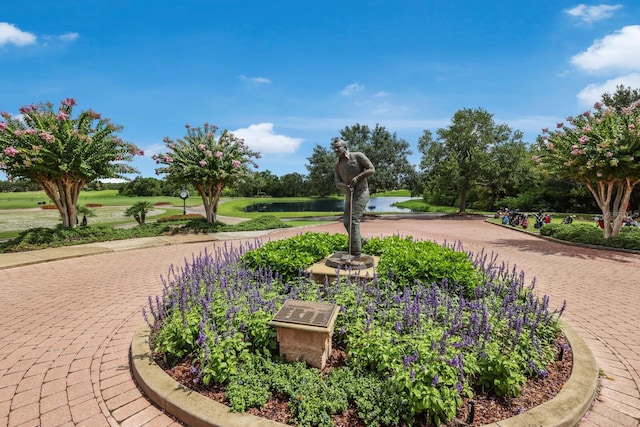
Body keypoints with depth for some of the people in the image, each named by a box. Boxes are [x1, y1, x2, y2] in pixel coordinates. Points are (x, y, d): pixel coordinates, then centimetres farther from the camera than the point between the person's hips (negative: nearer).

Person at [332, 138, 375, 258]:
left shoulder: (358, 156, -8)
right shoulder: (337, 166, 7)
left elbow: (372, 170, -10)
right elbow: (338, 184, -2)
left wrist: (357, 177, -21)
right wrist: (346, 186, -25)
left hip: (361, 192, -6)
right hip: (349, 195, 7)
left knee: (353, 221, -17)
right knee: (347, 222, 5)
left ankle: (355, 253, -13)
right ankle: (359, 240, 31)